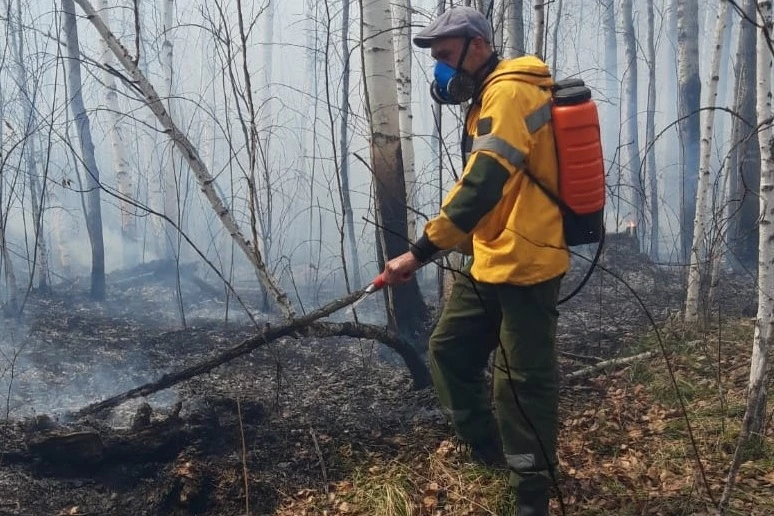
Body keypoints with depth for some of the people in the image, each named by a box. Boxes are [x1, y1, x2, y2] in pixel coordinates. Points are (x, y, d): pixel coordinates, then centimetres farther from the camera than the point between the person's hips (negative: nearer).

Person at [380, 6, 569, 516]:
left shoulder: (510, 92, -15)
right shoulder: (491, 97, 17)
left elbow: (481, 185, -25)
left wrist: (419, 252, -26)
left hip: (524, 264, -10)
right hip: (488, 262, 10)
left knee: (523, 383, -2)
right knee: (449, 350, 13)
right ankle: (488, 454, 28)